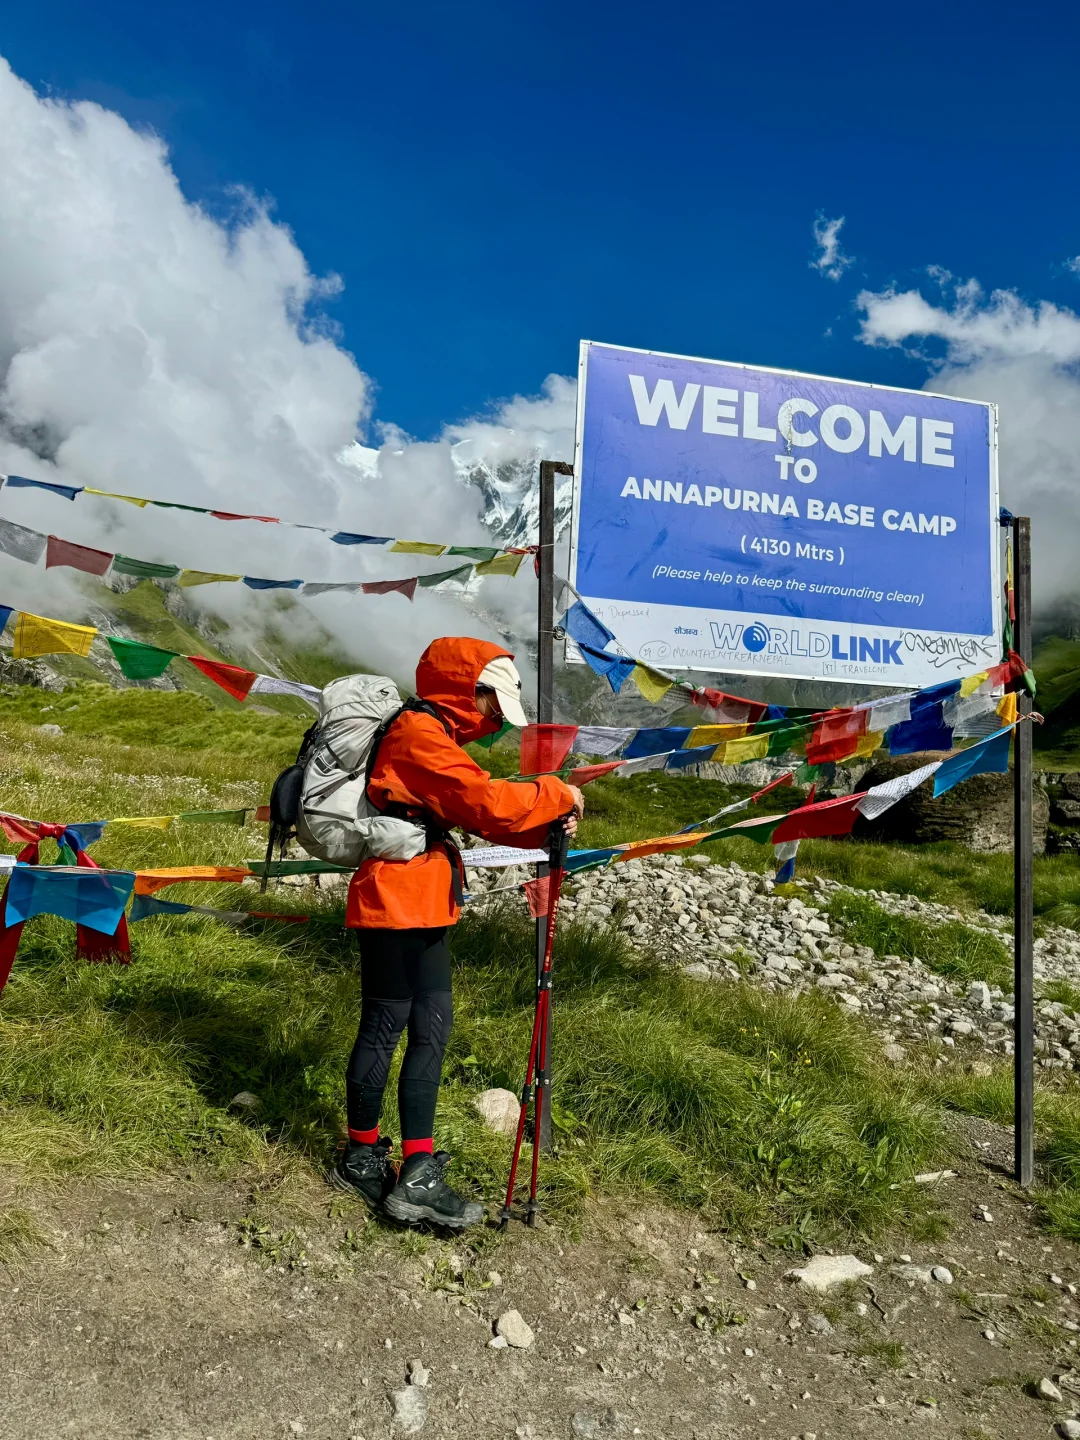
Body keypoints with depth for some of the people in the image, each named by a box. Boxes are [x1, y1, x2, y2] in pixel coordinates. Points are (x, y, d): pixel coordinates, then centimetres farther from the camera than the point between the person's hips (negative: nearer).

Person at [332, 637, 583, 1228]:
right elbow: (485, 802, -21)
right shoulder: (420, 735, -14)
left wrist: (547, 825, 0)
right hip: (396, 902, -10)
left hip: (420, 906, 10)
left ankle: (418, 1172, 19)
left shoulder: (433, 736, 19)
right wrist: (556, 795, -8)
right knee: (384, 1027, 2)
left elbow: (477, 811, 14)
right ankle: (361, 1157, 19)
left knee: (431, 1028, 11)